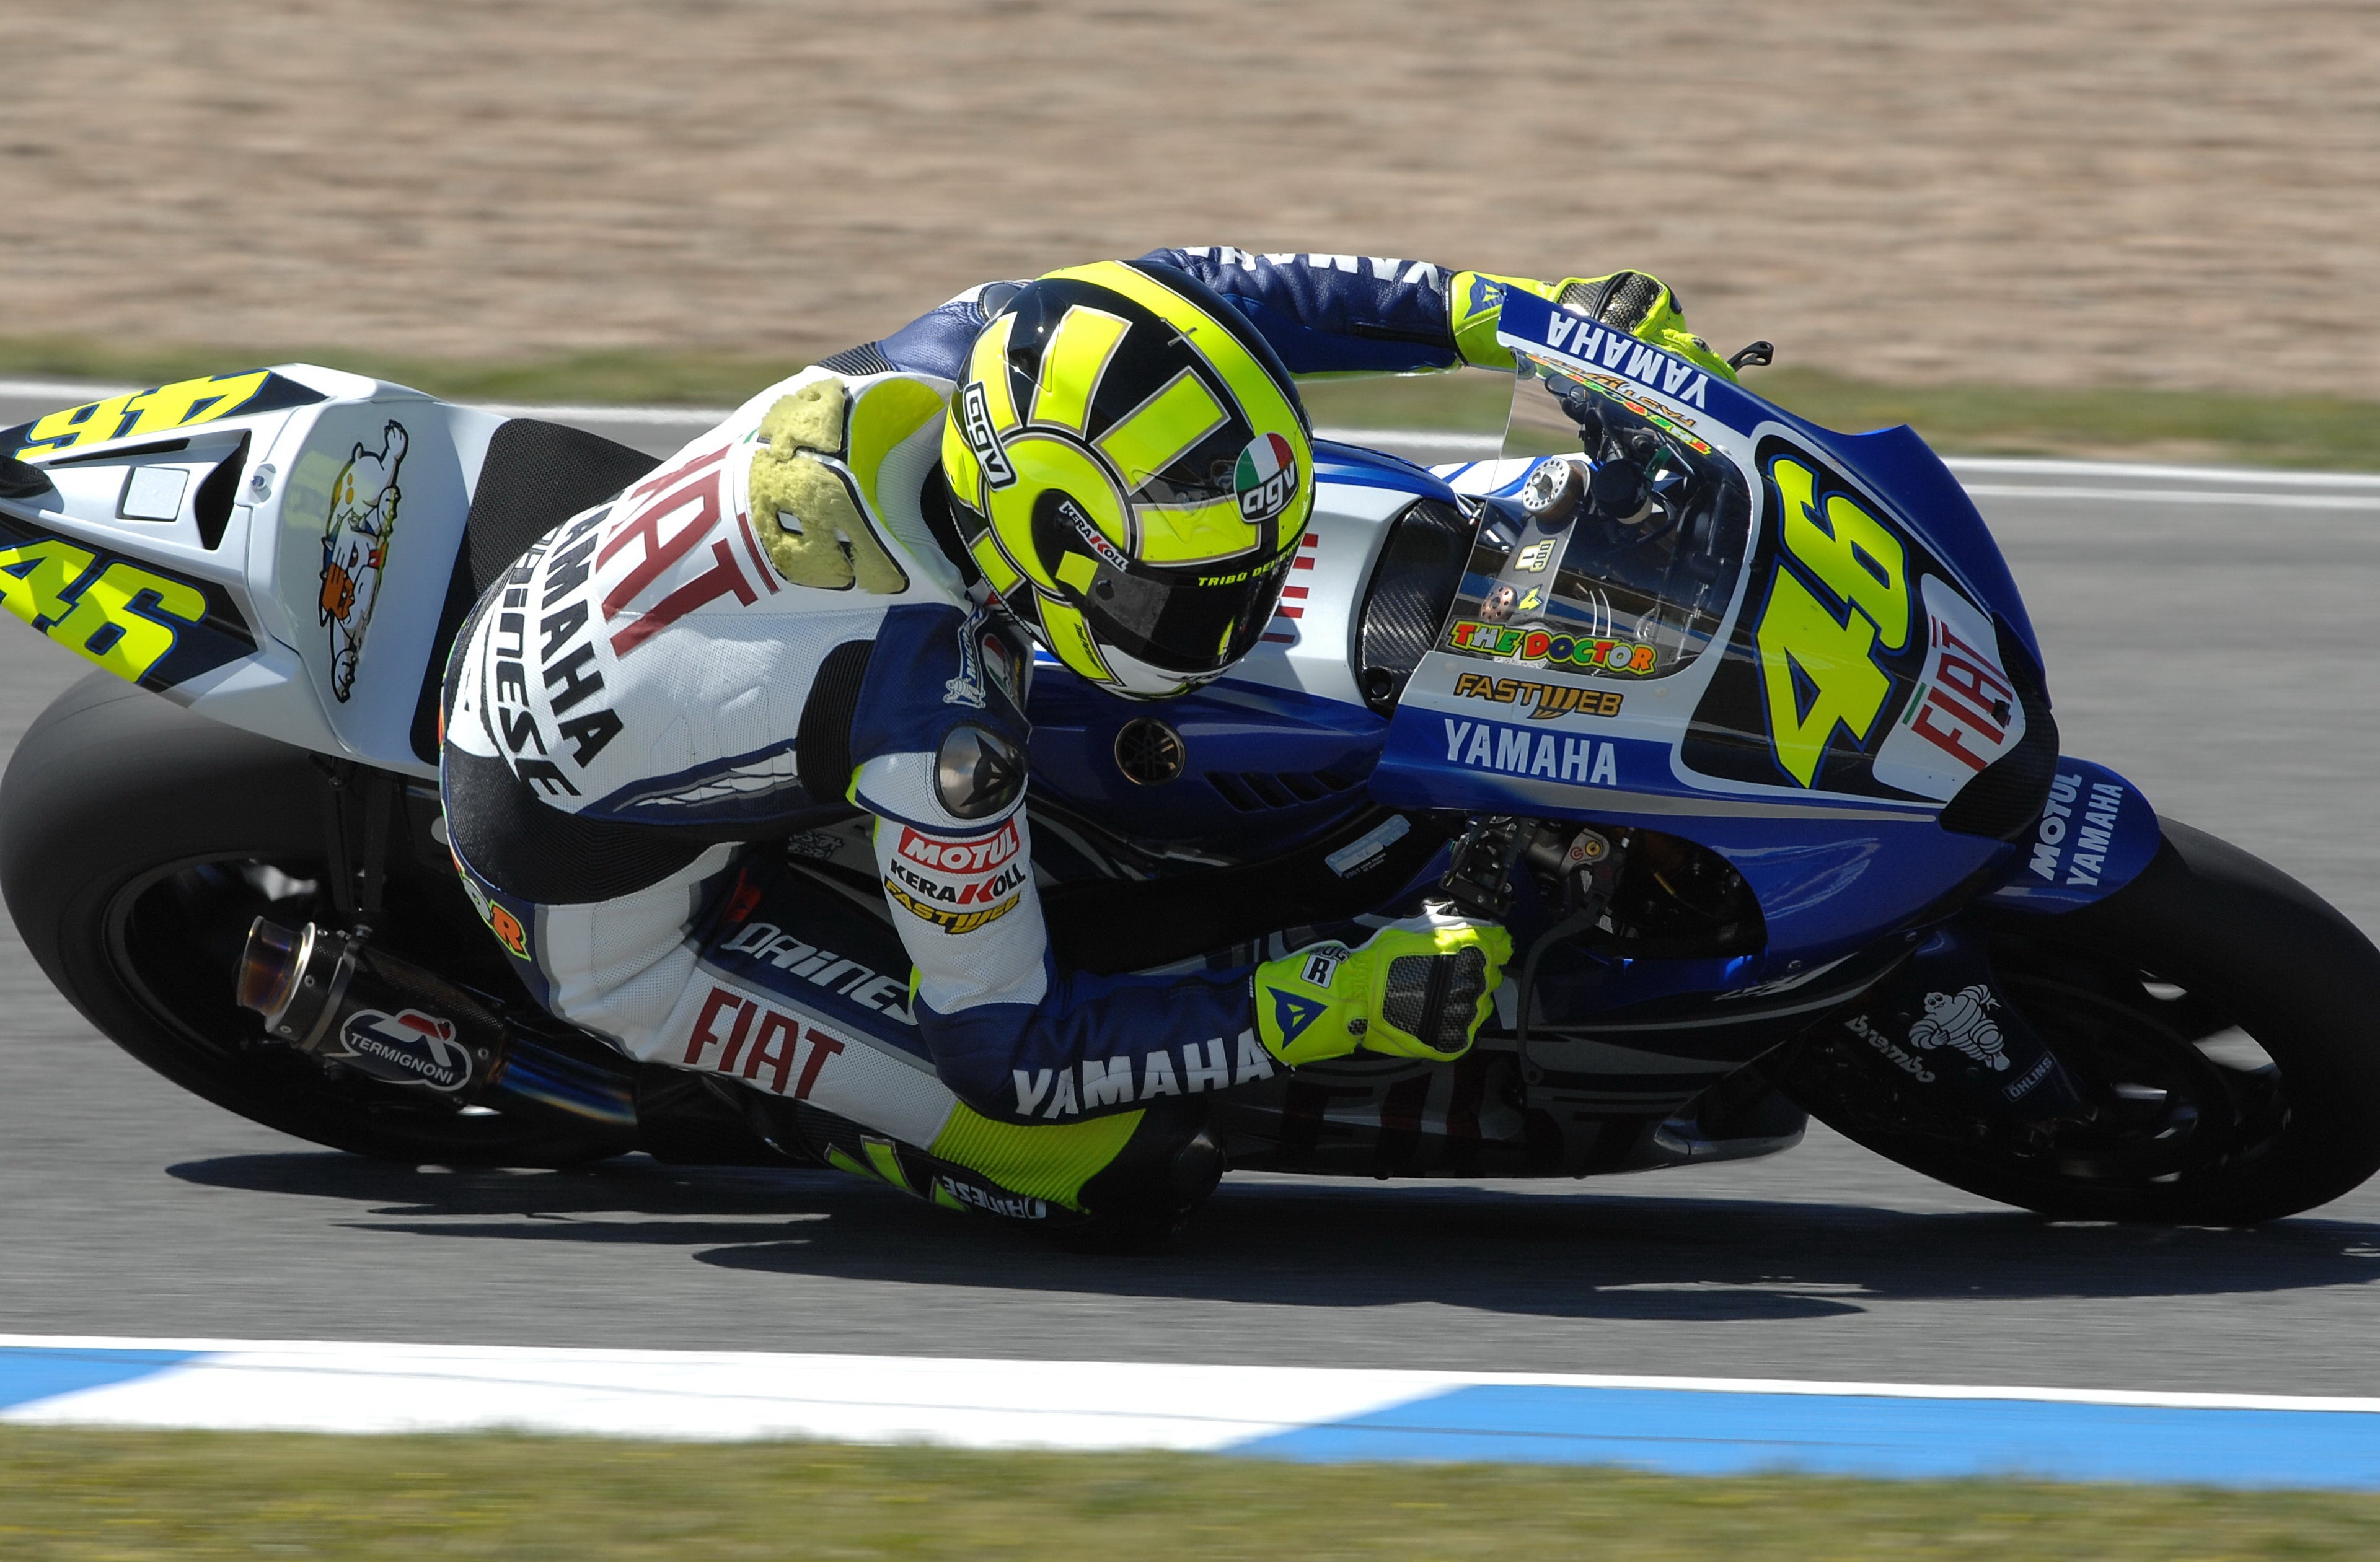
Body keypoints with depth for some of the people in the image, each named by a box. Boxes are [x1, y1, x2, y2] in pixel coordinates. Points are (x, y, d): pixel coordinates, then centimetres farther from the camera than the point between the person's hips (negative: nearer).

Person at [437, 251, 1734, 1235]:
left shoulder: (961, 350, -20)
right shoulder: (938, 715, -36)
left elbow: (1175, 301, 0)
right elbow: (1005, 1049, -26)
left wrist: (1516, 312, -4)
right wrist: (1325, 1006, -30)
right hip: (597, 896, -8)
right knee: (1117, 1153, -14)